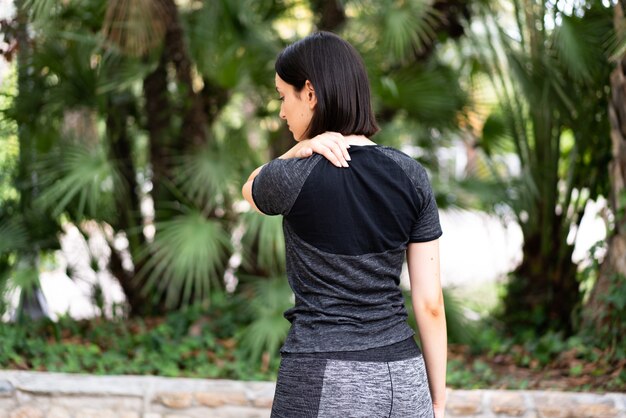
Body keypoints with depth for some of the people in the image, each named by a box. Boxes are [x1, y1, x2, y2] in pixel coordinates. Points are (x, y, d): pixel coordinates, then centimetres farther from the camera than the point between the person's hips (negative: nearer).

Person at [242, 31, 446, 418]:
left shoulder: (298, 178, -10)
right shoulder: (412, 175, 3)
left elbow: (251, 190, 16)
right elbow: (430, 302, 4)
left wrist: (300, 151, -3)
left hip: (324, 387, -5)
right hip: (402, 382, 5)